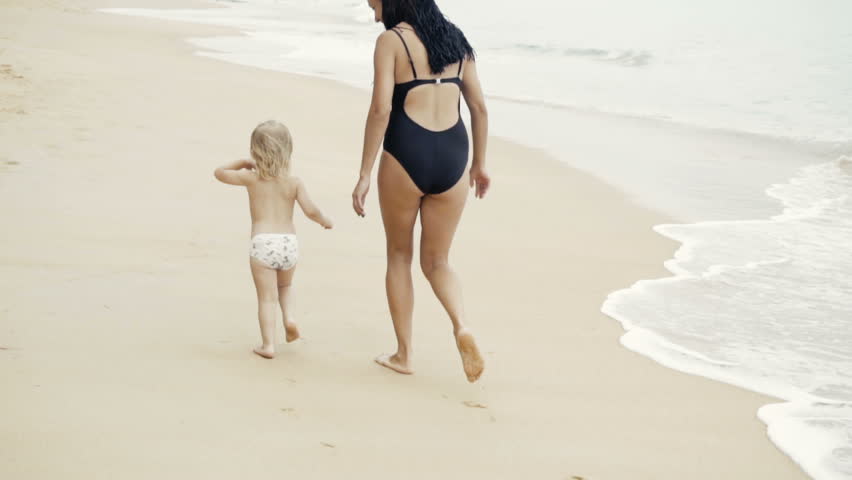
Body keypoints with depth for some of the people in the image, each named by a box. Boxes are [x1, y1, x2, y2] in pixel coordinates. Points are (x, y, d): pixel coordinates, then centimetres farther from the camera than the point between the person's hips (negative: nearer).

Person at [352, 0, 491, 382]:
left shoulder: (391, 40, -4)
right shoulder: (454, 40, 13)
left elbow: (381, 108, -13)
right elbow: (479, 107, 15)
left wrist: (364, 175, -10)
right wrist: (479, 164, 26)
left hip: (405, 156, -4)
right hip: (451, 159, 4)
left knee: (399, 256, 16)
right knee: (436, 262, 16)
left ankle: (404, 354, 21)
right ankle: (461, 327, -12)